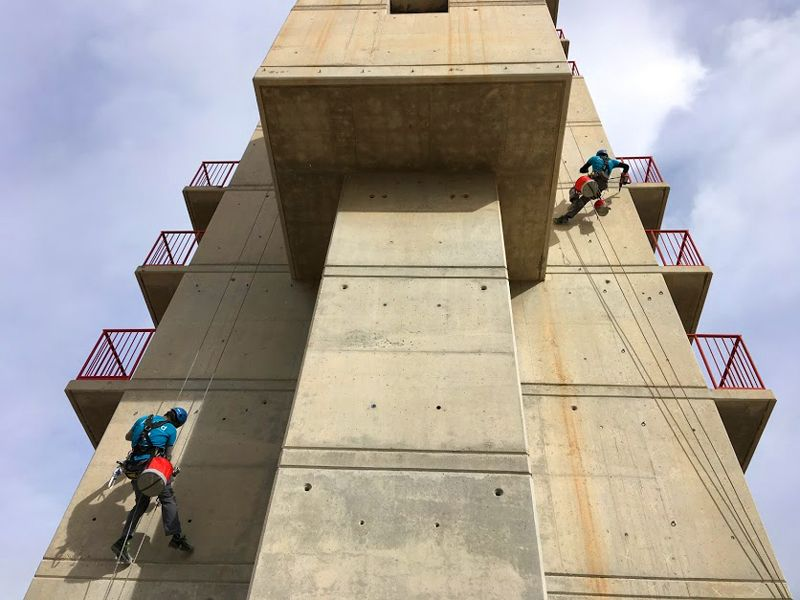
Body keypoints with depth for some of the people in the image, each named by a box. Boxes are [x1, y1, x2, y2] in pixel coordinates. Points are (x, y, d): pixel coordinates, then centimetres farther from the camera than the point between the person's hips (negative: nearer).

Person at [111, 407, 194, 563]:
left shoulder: (144, 419, 18)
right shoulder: (171, 430, 7)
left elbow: (127, 437, 33)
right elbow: (168, 455, 14)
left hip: (133, 467, 6)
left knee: (141, 504, 16)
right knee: (168, 499, -3)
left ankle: (122, 542, 7)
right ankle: (176, 536, -18)